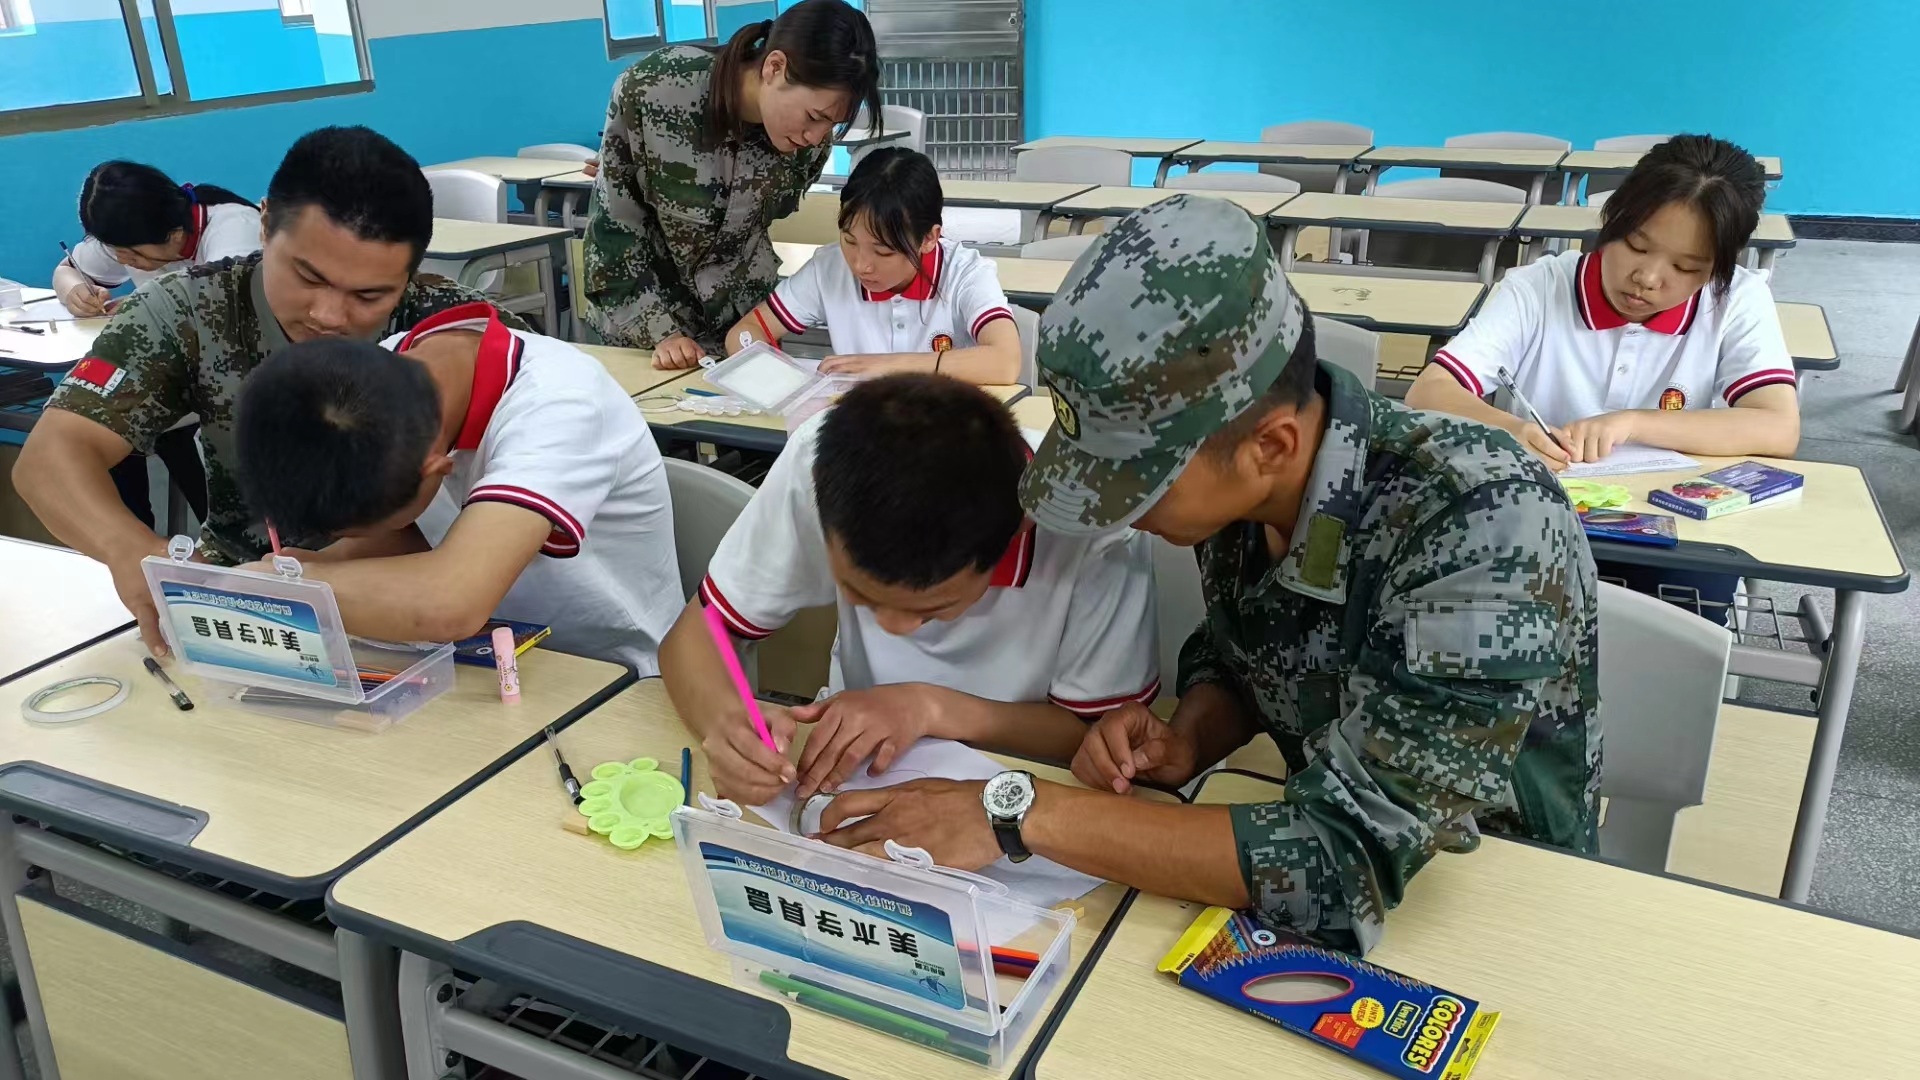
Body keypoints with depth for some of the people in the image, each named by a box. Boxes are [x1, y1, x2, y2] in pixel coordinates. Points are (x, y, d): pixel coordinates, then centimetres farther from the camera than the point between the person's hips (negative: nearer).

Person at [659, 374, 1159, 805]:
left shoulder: (1096, 534, -27)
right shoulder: (817, 464, -23)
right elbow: (695, 633, -12)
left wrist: (933, 708, -25)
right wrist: (724, 718, -31)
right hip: (856, 781, 1)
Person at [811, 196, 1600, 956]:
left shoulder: (1483, 530, -31)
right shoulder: (1234, 484, -12)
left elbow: (1350, 861, -33)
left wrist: (1017, 812, -32)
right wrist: (1182, 744, -15)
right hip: (1349, 830, 5)